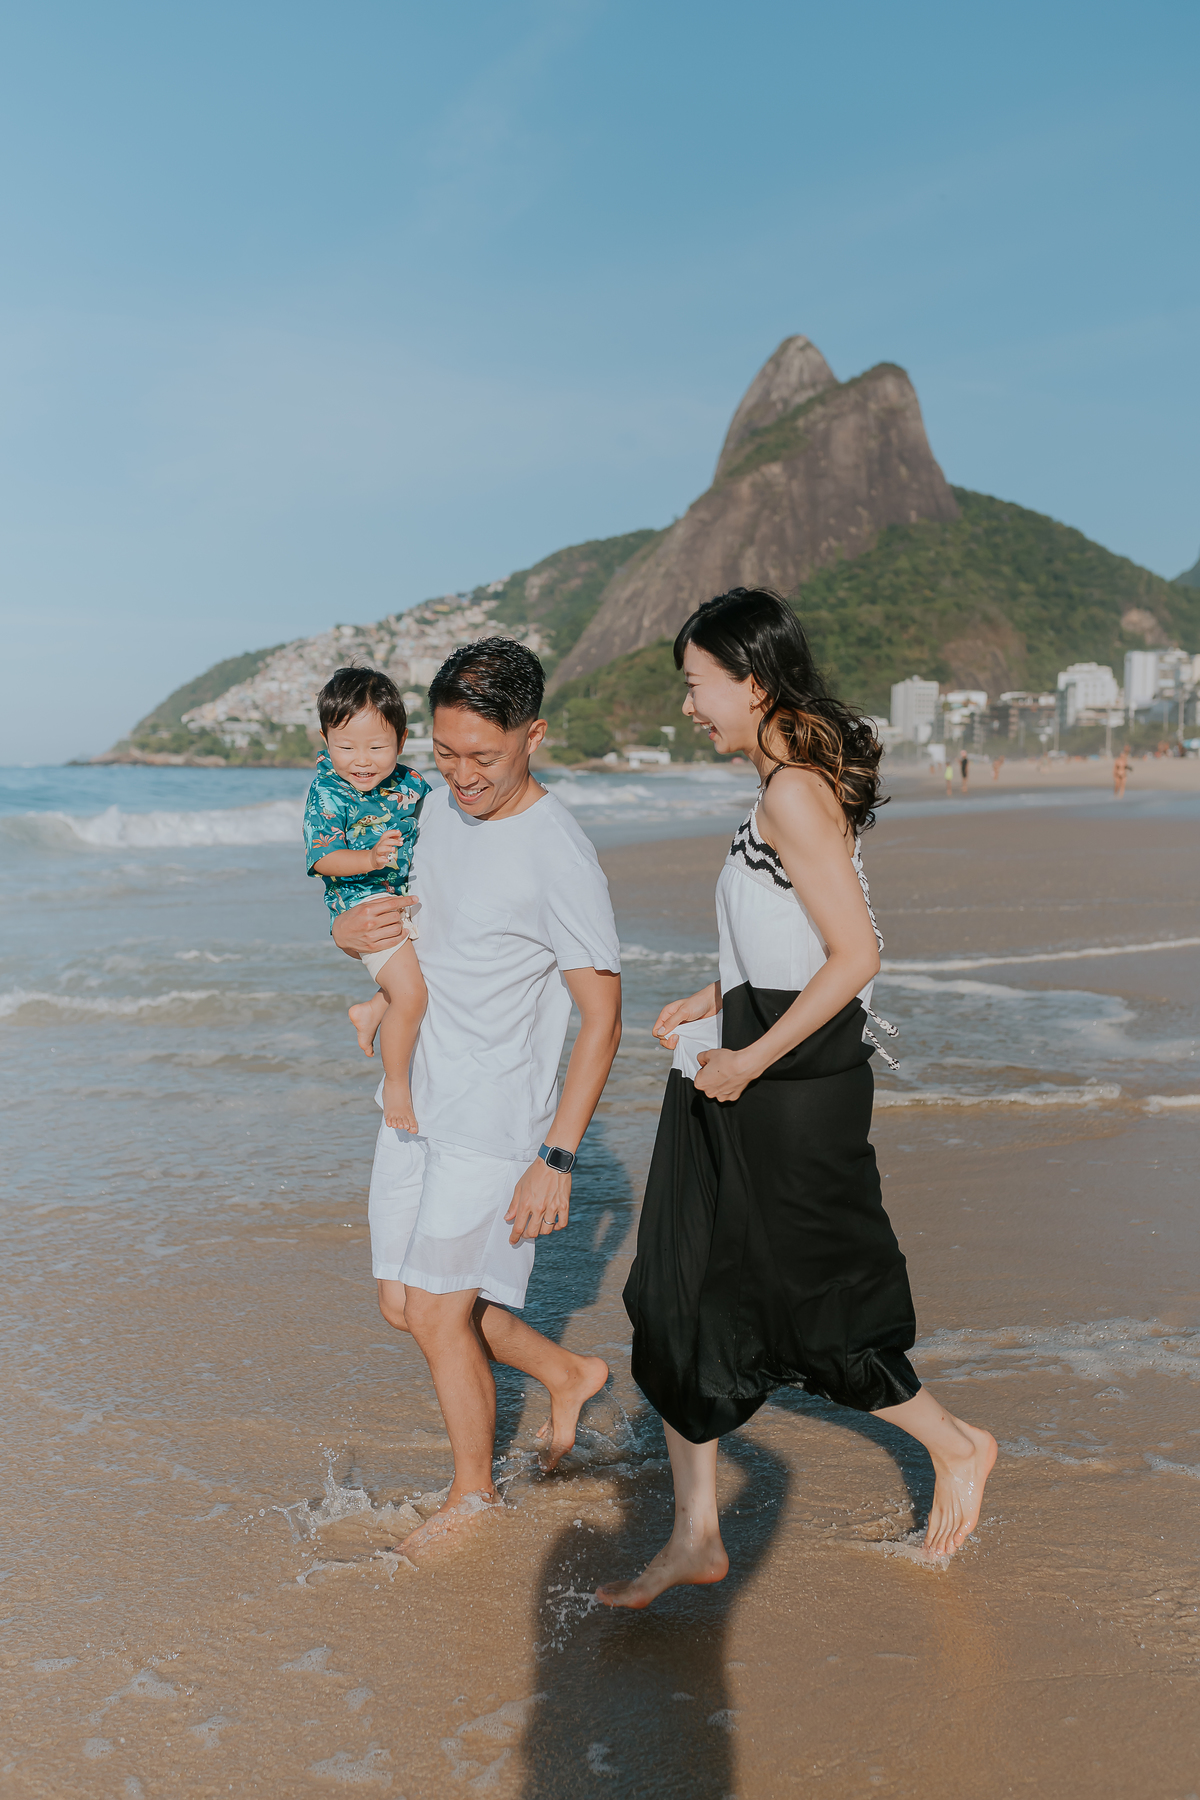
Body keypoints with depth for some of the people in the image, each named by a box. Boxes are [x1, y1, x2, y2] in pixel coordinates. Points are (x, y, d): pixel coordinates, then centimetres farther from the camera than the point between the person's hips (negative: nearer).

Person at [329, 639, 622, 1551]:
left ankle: (475, 1492, 26)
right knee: (404, 1300, 15)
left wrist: (557, 1158, -20)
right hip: (419, 1102, 8)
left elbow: (602, 1019, -17)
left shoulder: (561, 859, -20)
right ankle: (568, 1373, 36)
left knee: (436, 1312, 1)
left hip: (499, 1118, -8)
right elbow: (407, 929, 19)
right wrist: (352, 929, -6)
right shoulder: (438, 808, 4)